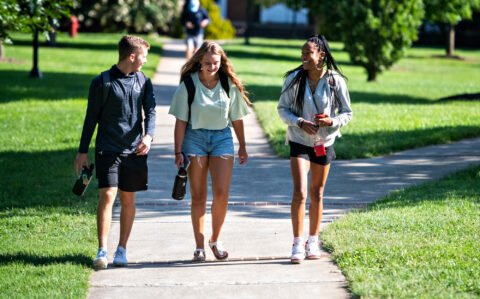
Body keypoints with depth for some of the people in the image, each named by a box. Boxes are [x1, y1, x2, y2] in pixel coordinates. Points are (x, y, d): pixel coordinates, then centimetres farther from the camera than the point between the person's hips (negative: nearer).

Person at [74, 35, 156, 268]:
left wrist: (148, 135, -15)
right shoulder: (102, 82, -3)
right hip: (108, 149, -4)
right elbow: (91, 117, 2)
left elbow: (150, 111, 5)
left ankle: (122, 249, 15)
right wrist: (83, 151, 1)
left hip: (134, 150, 4)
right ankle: (102, 251, -12)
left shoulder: (143, 81, 9)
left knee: (128, 199, 6)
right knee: (107, 195, -13)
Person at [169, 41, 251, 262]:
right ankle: (199, 246, 10)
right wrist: (178, 152, -7)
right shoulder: (188, 84, -6)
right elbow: (181, 120, -4)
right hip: (194, 137, -1)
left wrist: (242, 147, 12)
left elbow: (237, 118, 9)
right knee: (198, 196, 1)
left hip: (222, 137, 1)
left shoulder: (229, 84, -1)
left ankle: (215, 240, 12)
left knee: (221, 193, -9)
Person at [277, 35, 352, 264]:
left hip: (324, 142, 1)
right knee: (299, 193, -13)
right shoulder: (294, 79, -7)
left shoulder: (335, 81, -7)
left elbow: (347, 113, 1)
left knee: (317, 194, 12)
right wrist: (300, 123, -17)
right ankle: (297, 245, -9)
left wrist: (332, 121, -20)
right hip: (299, 142, -1)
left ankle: (313, 241, 26)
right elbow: (282, 108, 1)